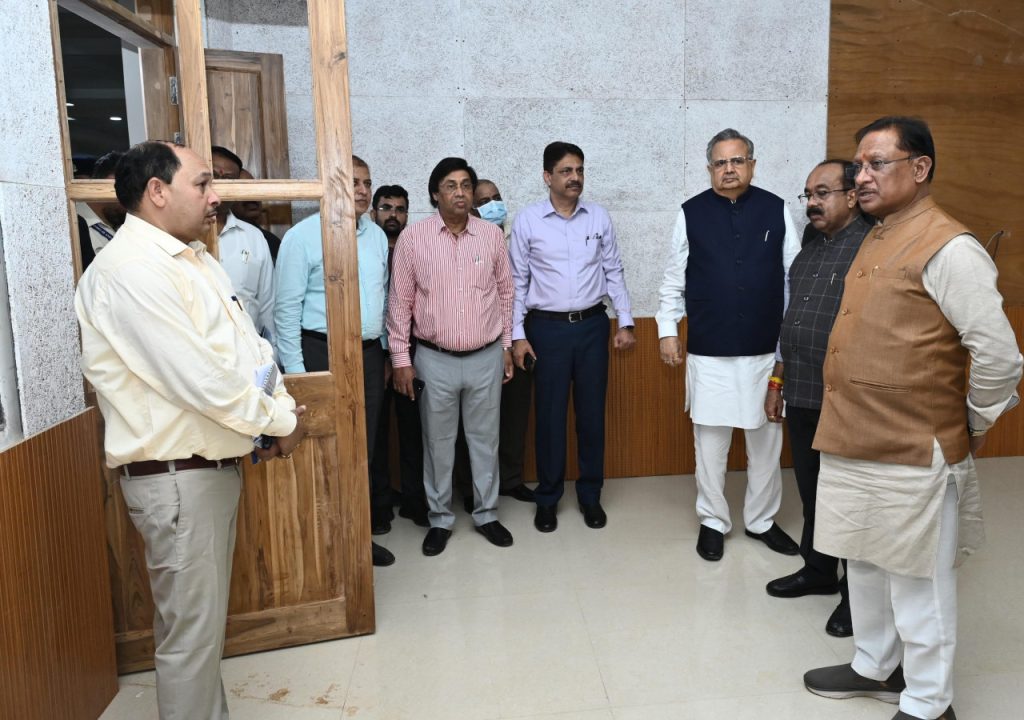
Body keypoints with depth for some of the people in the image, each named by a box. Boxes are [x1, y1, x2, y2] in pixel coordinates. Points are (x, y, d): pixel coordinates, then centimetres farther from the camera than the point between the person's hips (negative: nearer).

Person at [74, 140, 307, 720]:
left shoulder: (195, 259, 13)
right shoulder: (130, 271, -19)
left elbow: (249, 342, 13)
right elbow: (202, 380, -25)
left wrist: (279, 409, -3)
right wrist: (281, 423, -12)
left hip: (217, 464, 10)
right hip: (178, 476, -9)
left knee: (205, 616, 22)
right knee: (191, 628, 5)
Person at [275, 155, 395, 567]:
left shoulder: (377, 235, 9)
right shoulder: (303, 236, -9)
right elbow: (287, 309, -10)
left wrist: (384, 349, 14)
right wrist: (295, 371, -12)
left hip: (369, 354, 6)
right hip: (323, 354, -6)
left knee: (363, 449, 12)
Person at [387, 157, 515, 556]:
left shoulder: (492, 235, 0)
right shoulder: (413, 237, -6)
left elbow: (505, 292, 8)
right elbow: (400, 301, -2)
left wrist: (507, 346, 8)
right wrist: (401, 359, -4)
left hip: (486, 358, 2)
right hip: (434, 360, -1)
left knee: (485, 440, 13)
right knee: (438, 444, 11)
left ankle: (486, 513, 30)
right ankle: (440, 518, 27)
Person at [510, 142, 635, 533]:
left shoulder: (599, 216, 3)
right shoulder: (527, 220, -4)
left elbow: (614, 272, 7)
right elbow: (517, 281, -1)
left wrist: (626, 322, 3)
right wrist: (517, 335, -4)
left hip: (593, 325, 2)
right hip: (548, 328, -2)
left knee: (592, 413, 9)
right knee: (550, 415, 6)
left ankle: (590, 495, 25)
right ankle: (548, 497, 22)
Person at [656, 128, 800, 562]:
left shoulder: (776, 210, 3)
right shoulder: (691, 213, 1)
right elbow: (674, 279, 5)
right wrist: (668, 330, 1)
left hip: (767, 348, 1)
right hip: (708, 351, -1)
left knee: (767, 439, 12)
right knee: (710, 440, 8)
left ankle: (762, 521, 31)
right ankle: (713, 522, 26)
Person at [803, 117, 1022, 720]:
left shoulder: (948, 248, -17)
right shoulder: (877, 239, 12)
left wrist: (973, 427, -6)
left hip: (910, 455, -8)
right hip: (852, 444, 9)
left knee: (917, 581, 7)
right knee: (866, 565, 21)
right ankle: (875, 667, 41)